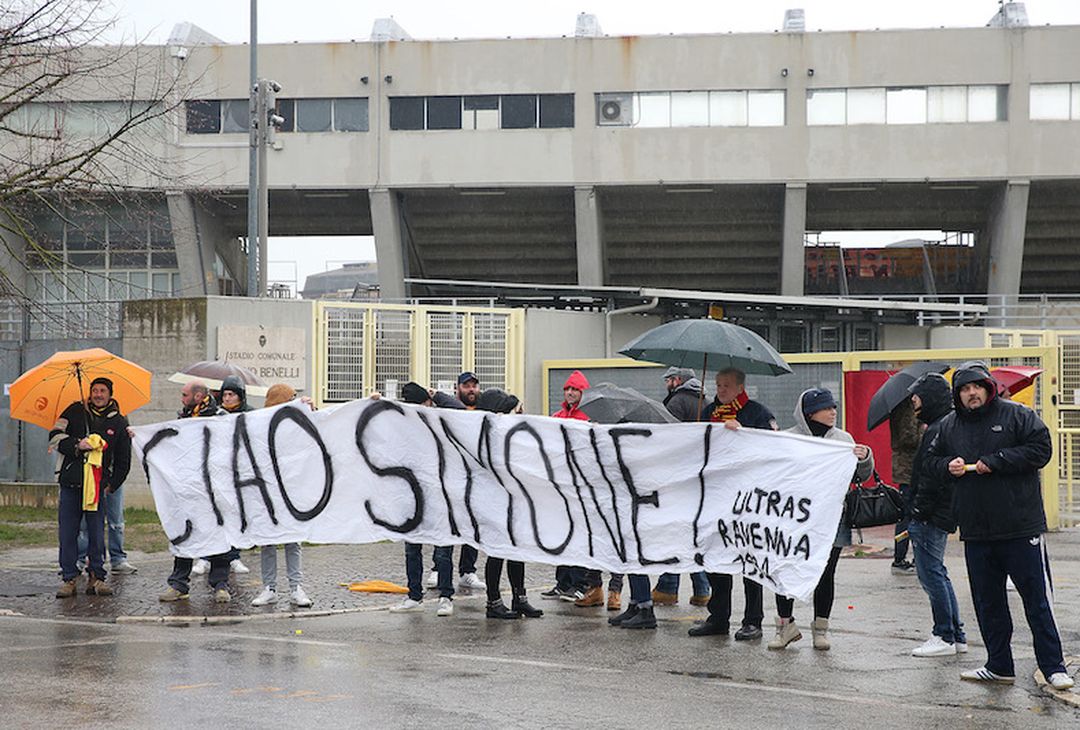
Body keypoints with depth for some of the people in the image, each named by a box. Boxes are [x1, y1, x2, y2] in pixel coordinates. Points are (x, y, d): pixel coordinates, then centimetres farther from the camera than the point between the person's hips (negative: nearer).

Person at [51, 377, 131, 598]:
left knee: (96, 532, -1)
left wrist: (112, 484, 4)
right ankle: (69, 578, 6)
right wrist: (76, 445, -12)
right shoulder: (75, 412, 8)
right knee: (67, 532, -1)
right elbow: (55, 436, 4)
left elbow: (123, 459, 13)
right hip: (70, 482, 0)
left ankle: (97, 577, 8)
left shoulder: (118, 422, 9)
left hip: (98, 485, 0)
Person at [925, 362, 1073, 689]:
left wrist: (996, 461, -15)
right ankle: (999, 665, 21)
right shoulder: (950, 425, 12)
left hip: (1021, 526, -5)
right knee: (987, 601, 11)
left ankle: (1053, 666, 3)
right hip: (976, 531, 5)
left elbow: (1041, 449, -10)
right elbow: (931, 460, 20)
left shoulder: (1017, 415, -2)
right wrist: (947, 465, -3)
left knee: (1037, 597, -3)